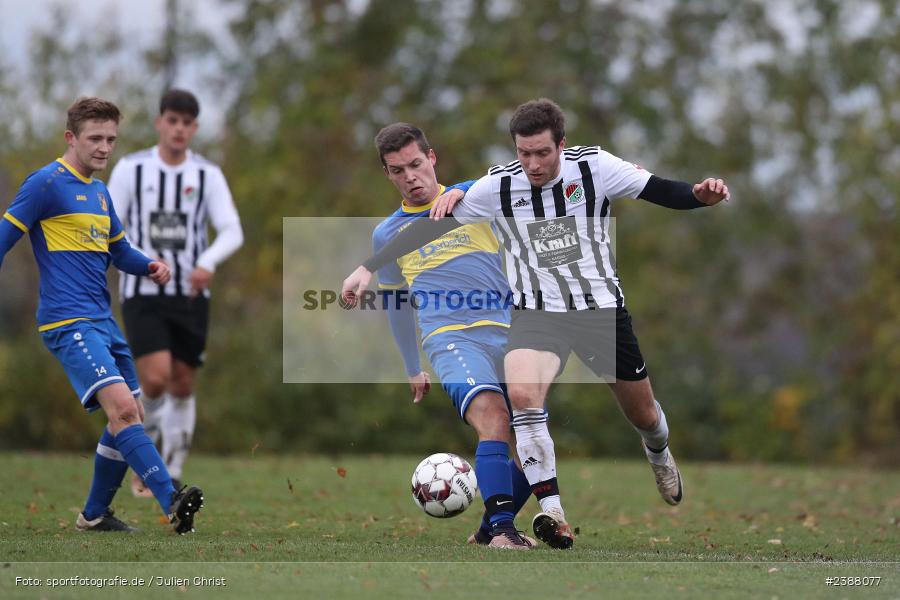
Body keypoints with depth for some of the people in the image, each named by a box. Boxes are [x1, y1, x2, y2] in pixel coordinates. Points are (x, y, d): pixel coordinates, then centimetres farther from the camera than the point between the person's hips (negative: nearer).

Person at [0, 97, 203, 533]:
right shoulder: (47, 183, -8)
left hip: (102, 321, 9)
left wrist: (149, 266, 6)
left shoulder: (99, 192, 17)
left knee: (129, 419, 9)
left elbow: (119, 251, 27)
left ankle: (95, 515, 22)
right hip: (69, 321, -9)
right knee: (121, 406, -22)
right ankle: (172, 503, -31)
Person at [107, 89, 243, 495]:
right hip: (143, 295, -2)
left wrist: (207, 263, -26)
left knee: (182, 387, 4)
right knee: (156, 380, -18)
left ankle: (172, 479, 17)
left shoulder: (208, 176, 2)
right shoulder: (131, 169, 0)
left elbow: (232, 232, -7)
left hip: (191, 295, 2)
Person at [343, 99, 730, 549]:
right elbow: (430, 227, -5)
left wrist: (699, 195, -30)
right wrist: (369, 267, -10)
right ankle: (552, 511, -28)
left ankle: (659, 454, 53)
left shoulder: (593, 166, -11)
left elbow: (660, 192, -9)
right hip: (537, 313, -1)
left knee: (643, 415, 14)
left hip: (603, 308, 1)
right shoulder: (499, 185, -10)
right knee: (522, 392, -31)